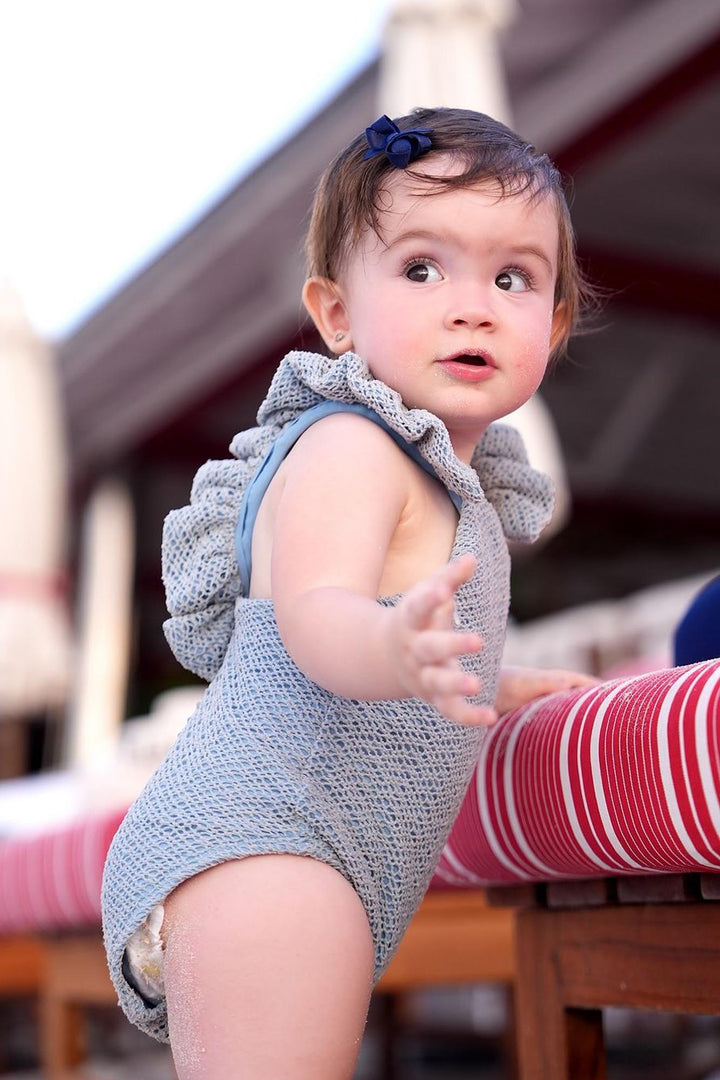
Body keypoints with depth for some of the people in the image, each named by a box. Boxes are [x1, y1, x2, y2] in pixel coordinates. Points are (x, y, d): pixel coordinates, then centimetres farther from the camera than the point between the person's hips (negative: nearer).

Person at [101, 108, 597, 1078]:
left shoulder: (452, 486, 22)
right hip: (254, 851, -10)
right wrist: (397, 652, -47)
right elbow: (315, 616, -26)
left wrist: (500, 694, 39)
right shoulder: (348, 447, -9)